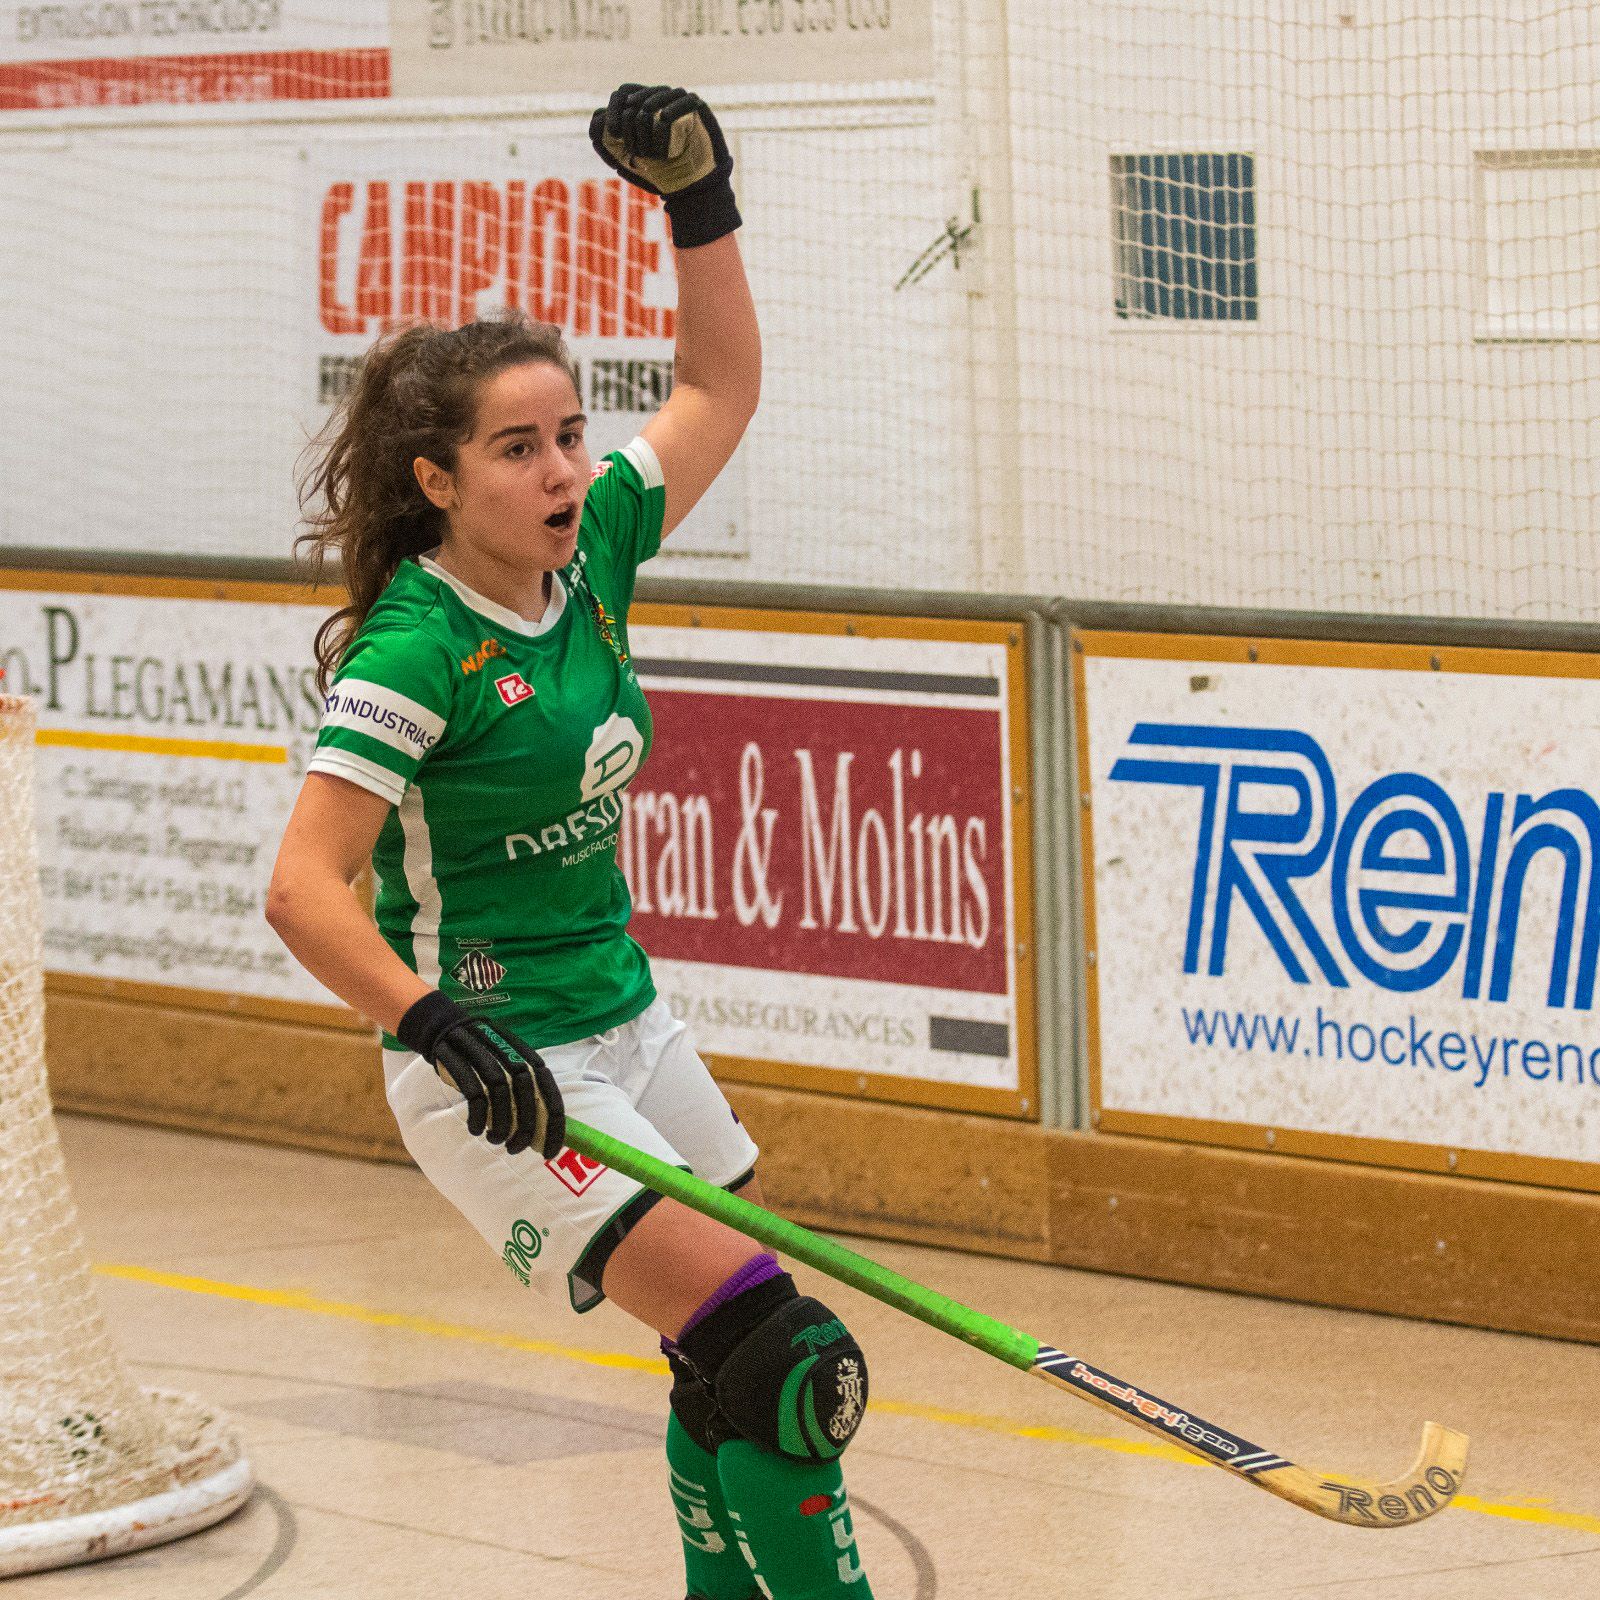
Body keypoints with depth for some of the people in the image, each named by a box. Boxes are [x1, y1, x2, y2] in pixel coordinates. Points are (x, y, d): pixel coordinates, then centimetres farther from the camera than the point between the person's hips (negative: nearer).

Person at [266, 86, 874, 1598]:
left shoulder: (587, 557, 1)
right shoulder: (417, 648, -20)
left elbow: (719, 387, 14)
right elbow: (304, 889, -26)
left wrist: (699, 196, 2)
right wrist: (446, 1031, -37)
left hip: (623, 1028, 8)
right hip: (502, 1076, -8)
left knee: (742, 1383, 13)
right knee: (779, 1360, -17)